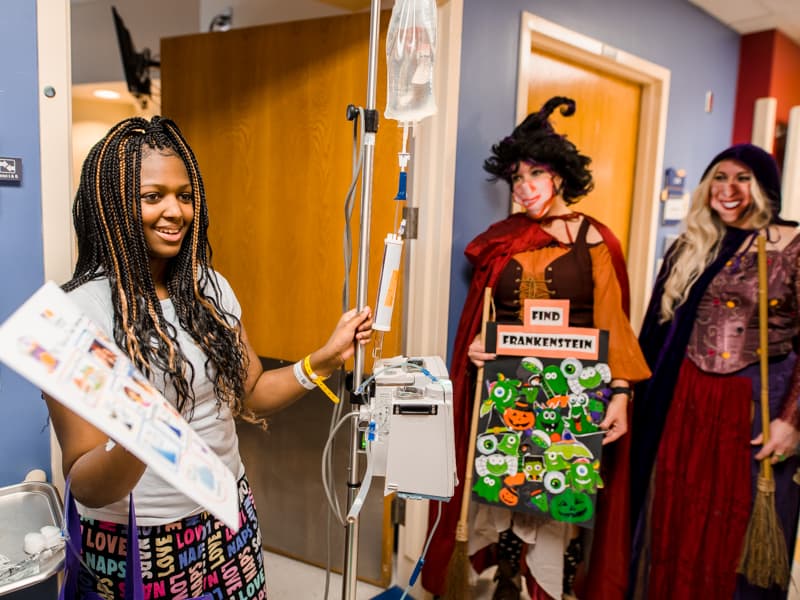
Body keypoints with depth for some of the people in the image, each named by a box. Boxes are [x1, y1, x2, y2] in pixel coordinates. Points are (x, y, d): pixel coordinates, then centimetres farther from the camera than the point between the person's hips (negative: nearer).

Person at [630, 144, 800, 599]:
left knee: (741, 527, 9)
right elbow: (661, 333, 12)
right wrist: (649, 397, 11)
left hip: (758, 402, -3)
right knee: (679, 519, 12)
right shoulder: (691, 249, 9)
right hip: (687, 399, 4)